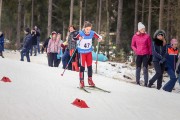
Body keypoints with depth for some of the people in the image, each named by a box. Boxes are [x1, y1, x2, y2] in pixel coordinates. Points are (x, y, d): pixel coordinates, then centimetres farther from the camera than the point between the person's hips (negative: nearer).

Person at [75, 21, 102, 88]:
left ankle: (90, 80, 22)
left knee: (89, 66, 7)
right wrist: (78, 38, -46)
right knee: (82, 66, -5)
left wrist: (100, 39, -28)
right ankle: (81, 82, 1)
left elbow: (99, 37, -4)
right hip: (82, 52, -3)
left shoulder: (92, 33, -13)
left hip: (89, 51, 3)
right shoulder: (81, 33, -21)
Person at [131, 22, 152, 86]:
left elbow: (150, 46, 3)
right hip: (138, 55, 2)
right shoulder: (135, 36, 2)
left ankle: (146, 83, -3)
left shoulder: (147, 36, -2)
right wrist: (136, 50, -5)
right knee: (138, 68, 8)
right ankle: (138, 82, 18)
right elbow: (132, 45, 12)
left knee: (145, 68, -5)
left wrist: (150, 54, 0)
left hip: (146, 55, -2)